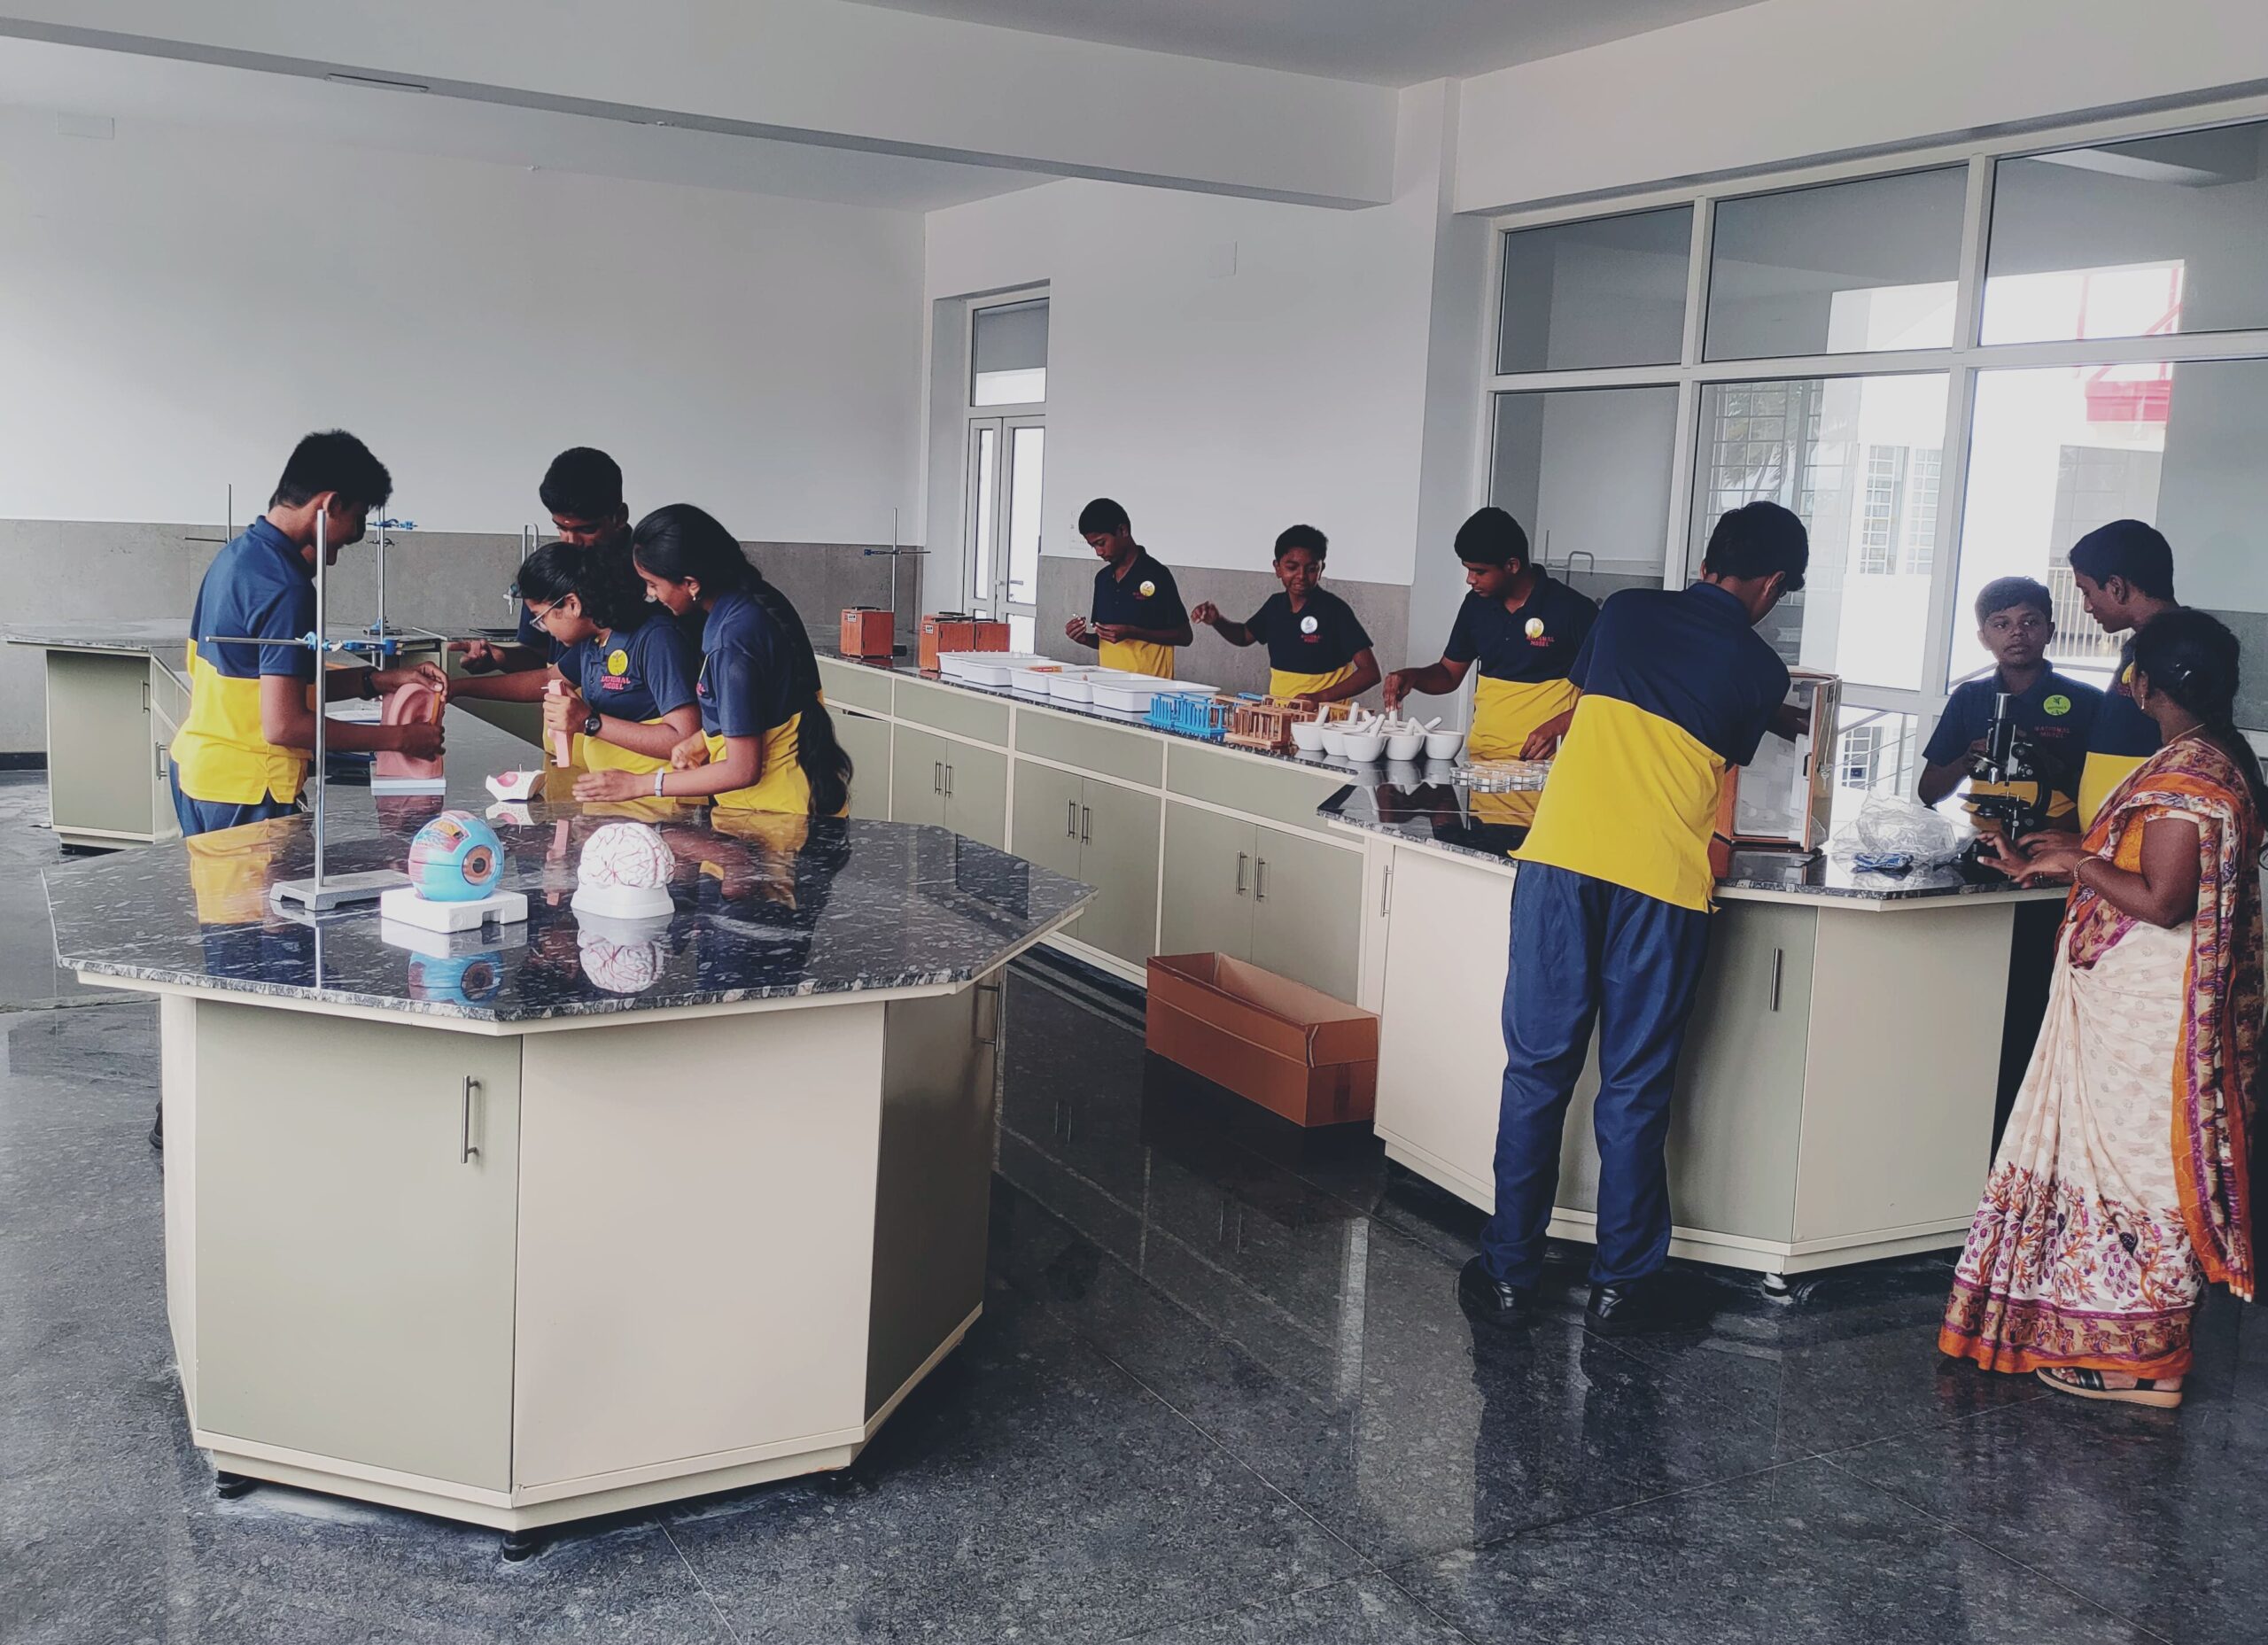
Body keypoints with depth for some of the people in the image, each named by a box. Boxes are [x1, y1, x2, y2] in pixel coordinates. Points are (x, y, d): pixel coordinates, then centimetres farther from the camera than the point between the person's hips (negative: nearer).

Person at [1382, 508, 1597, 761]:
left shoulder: (1571, 609, -6)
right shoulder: (1476, 604, 11)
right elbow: (1449, 674, 22)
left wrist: (1557, 727, -15)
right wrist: (1413, 677, 2)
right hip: (1480, 756, 5)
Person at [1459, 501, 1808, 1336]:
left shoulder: (1627, 610, 14)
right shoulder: (1760, 669, 7)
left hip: (1560, 858, 2)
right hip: (1661, 881, -2)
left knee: (1537, 1070, 8)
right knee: (1634, 1088, 8)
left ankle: (1509, 1271, 14)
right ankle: (1622, 1281, 17)